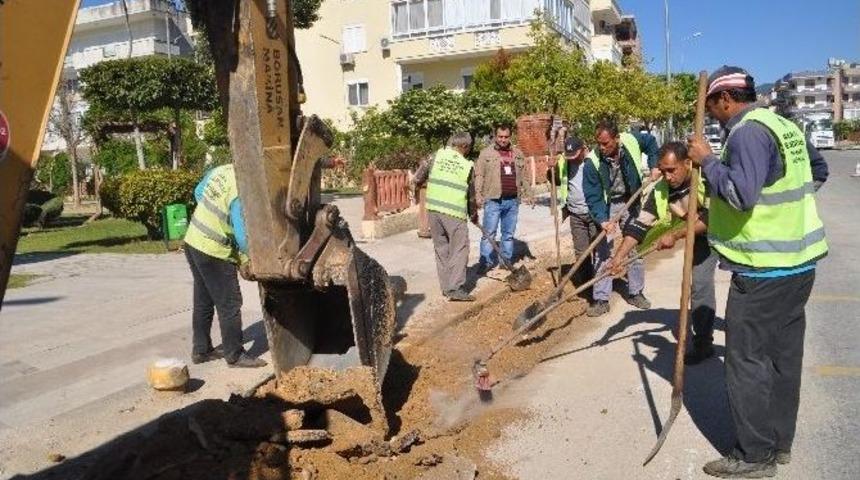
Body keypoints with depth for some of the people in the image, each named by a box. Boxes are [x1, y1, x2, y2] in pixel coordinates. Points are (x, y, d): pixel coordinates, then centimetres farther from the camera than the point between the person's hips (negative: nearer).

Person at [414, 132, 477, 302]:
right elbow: (471, 195, 10)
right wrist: (474, 215, 26)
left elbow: (418, 178, 5)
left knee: (441, 248, 14)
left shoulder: (437, 155, 4)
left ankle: (446, 286, 19)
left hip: (433, 209, 4)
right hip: (454, 212, -3)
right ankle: (455, 288, -3)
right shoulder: (467, 166, 1)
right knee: (459, 249, 4)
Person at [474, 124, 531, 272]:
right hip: (493, 200, -4)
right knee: (489, 232, -3)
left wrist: (527, 194, 12)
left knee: (509, 233, 11)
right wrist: (478, 196, -14)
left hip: (513, 200, 4)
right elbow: (479, 176, -5)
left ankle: (506, 260, 21)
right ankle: (486, 261, 3)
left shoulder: (518, 154, 12)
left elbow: (523, 177, 18)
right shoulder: (486, 153, -1)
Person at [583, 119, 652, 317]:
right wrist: (602, 219, -35)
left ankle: (635, 292, 23)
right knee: (602, 250, -5)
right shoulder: (593, 162, -24)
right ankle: (601, 299, 0)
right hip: (606, 206, -2)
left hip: (630, 202, 2)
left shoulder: (632, 143, -20)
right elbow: (593, 196, -22)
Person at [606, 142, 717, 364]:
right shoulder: (661, 190, -19)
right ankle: (703, 343, 22)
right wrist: (619, 255, -28)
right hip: (702, 236, 5)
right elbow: (640, 224, -19)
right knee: (700, 286, 5)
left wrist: (675, 235, -39)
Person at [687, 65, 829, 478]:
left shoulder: (747, 132, -17)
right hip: (799, 259, 10)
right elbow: (819, 171, 27)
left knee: (747, 360, 0)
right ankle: (779, 441, 28)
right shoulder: (784, 125, 12)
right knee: (784, 354, 16)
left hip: (763, 269, -9)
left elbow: (741, 194, -28)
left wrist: (707, 160, -17)